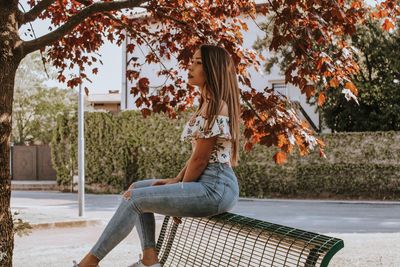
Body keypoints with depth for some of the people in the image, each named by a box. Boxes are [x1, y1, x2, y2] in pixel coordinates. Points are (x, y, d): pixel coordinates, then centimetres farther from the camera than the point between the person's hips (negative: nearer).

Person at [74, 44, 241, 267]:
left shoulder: (215, 106, -15)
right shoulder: (209, 104, 18)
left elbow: (200, 159, -14)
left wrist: (180, 189, -2)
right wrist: (176, 180, 9)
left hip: (215, 188, -11)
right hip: (206, 183, 11)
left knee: (134, 198, -13)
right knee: (138, 188, 15)